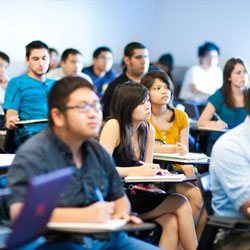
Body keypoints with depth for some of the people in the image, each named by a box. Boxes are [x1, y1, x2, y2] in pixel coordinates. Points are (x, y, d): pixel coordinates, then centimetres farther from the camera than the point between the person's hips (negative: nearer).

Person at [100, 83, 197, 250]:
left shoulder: (148, 130, 10)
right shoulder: (113, 126, -11)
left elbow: (146, 166, 14)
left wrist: (154, 171, -9)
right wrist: (136, 171, -26)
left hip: (135, 195, 6)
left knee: (172, 222, -21)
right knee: (181, 204, -18)